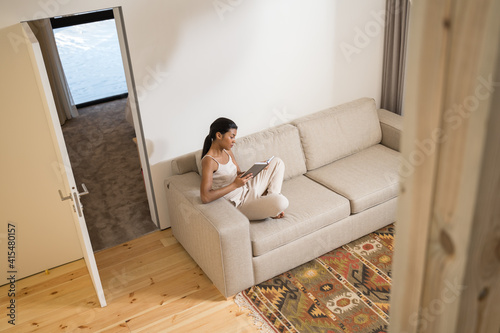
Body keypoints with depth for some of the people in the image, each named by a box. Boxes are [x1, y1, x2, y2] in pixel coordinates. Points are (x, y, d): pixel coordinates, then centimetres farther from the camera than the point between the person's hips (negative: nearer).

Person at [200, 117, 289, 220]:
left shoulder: (227, 152, 4)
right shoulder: (209, 160, -23)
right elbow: (205, 197, -32)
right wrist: (235, 185, -31)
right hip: (240, 203, -9)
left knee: (277, 162, 14)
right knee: (282, 202, -31)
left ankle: (271, 198, 5)